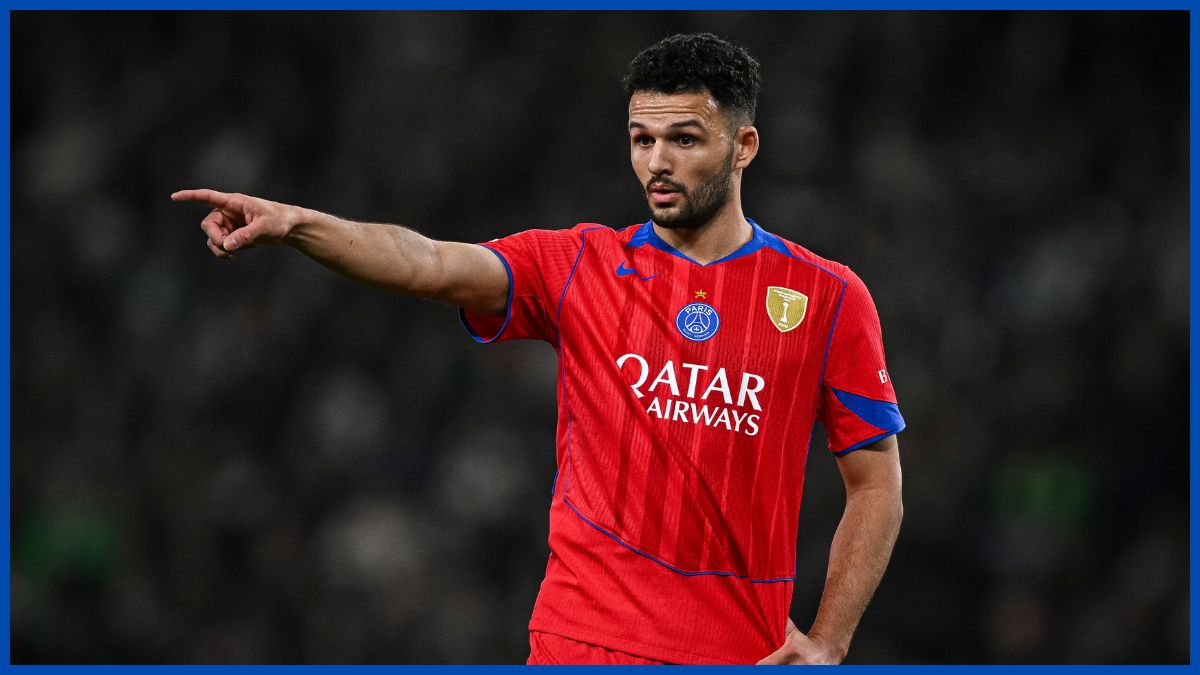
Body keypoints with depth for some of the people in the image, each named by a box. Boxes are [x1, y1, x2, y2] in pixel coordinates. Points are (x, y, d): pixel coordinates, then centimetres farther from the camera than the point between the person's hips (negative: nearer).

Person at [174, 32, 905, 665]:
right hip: (584, 638, 0)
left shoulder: (829, 298, 2)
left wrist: (827, 644, -5)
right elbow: (431, 263, -13)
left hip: (743, 648, 0)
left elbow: (877, 484, 5)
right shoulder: (579, 266, 4)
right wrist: (294, 223, -30)